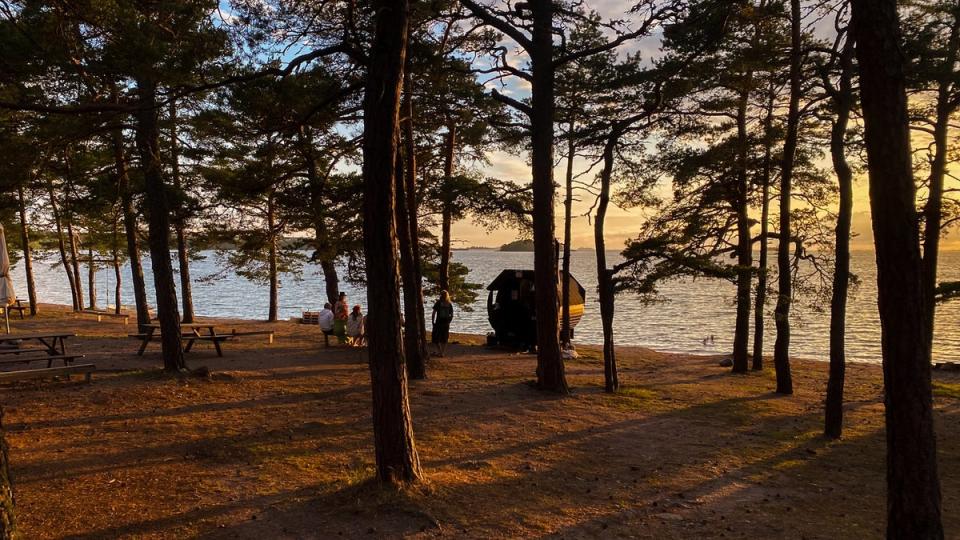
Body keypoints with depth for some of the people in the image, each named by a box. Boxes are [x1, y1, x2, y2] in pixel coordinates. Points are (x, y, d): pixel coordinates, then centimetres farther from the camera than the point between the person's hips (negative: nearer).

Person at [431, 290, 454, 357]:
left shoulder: (438, 303, -5)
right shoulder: (449, 304, 6)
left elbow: (434, 313, -8)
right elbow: (451, 315, 6)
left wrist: (433, 322, -1)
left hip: (438, 322, -3)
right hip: (446, 323, 4)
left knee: (435, 338, 7)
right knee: (444, 339, 11)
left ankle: (439, 351, -5)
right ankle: (442, 353, 11)